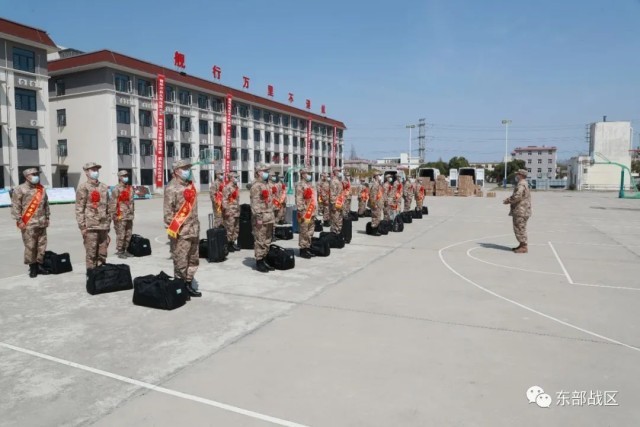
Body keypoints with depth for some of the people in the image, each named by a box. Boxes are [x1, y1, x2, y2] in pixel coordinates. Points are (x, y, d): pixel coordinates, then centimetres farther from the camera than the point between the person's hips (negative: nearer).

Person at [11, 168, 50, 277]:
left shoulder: (42, 189, 13)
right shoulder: (20, 189, -4)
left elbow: (46, 204, 19)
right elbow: (15, 206, -6)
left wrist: (47, 218, 16)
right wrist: (19, 220, -11)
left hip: (41, 223, 5)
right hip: (28, 224, -5)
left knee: (42, 245, 8)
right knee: (30, 246, -3)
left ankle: (39, 264, 19)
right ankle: (32, 266, 8)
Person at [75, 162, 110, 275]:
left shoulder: (104, 187, 12)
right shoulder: (83, 188, -3)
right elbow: (79, 209, -6)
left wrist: (108, 223, 14)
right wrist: (82, 226, -11)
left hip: (103, 226, 5)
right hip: (90, 227, -5)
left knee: (102, 254, 10)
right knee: (91, 253, -1)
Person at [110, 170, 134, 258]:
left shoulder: (130, 188, 14)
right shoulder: (116, 189, -8)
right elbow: (113, 203, -11)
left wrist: (132, 213, 19)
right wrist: (114, 215, -14)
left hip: (129, 216, 7)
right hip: (120, 217, -7)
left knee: (128, 235, 11)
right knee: (120, 235, -4)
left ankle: (125, 250, 23)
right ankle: (119, 251, 6)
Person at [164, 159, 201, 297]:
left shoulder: (190, 185, 13)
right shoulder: (172, 188, -11)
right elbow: (168, 210, -14)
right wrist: (172, 228, -17)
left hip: (194, 230, 8)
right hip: (180, 232, -8)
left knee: (194, 260, 16)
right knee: (180, 261, 0)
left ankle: (188, 284, 29)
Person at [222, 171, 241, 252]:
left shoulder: (236, 187, 15)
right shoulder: (227, 187, -13)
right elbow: (224, 199, -18)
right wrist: (226, 210, -22)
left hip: (236, 211, 9)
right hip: (230, 212, -9)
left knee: (236, 228, 14)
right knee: (230, 228, -5)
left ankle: (233, 243, 24)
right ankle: (228, 244, 3)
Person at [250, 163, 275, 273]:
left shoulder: (267, 184, 17)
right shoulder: (256, 186, -12)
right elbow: (255, 203, -18)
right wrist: (258, 217, -22)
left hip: (269, 218, 9)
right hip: (261, 218, -9)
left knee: (267, 241, 14)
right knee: (260, 241, -4)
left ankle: (263, 260, 23)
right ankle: (259, 262, 4)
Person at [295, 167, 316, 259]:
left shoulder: (309, 184, 17)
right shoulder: (300, 185, -11)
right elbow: (298, 200, -18)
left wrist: (314, 212, 20)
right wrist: (301, 212, -22)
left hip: (311, 213, 9)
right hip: (305, 213, -9)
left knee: (310, 232, 13)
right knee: (304, 232, -3)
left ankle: (308, 248, 22)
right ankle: (303, 250, 3)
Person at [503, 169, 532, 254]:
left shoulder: (521, 184, -17)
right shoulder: (523, 184, 18)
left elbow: (517, 196, -27)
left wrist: (508, 201, -12)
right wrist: (509, 199, 11)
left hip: (520, 211, -11)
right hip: (520, 211, 11)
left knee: (520, 229, -6)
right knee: (519, 229, 17)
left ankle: (524, 247, -1)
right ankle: (522, 245, 24)